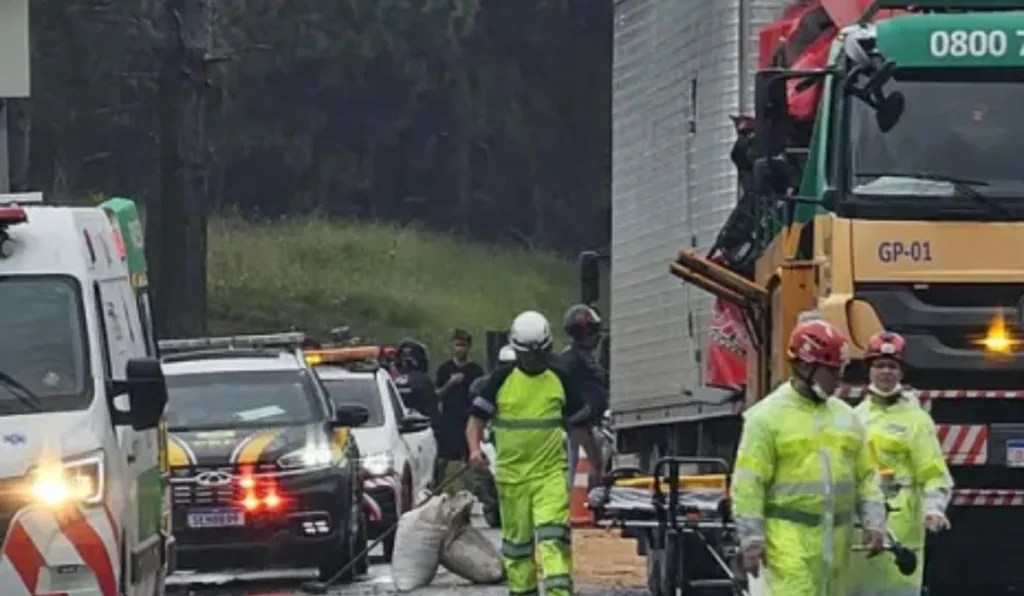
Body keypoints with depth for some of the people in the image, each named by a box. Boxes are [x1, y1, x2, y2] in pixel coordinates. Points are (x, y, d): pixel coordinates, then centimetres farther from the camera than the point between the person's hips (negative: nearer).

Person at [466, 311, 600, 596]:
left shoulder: (560, 381, 6)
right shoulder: (501, 380, 2)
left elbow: (579, 425, 15)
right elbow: (477, 418, 0)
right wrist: (475, 448, -19)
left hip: (551, 471, -1)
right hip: (511, 473, 1)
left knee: (553, 534, -17)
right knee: (516, 537, 10)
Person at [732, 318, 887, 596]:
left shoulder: (845, 416, 14)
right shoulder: (768, 416, -5)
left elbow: (866, 476, 17)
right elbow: (748, 484, -8)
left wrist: (874, 523, 5)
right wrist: (751, 539, -13)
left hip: (837, 540, 7)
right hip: (789, 538, -7)